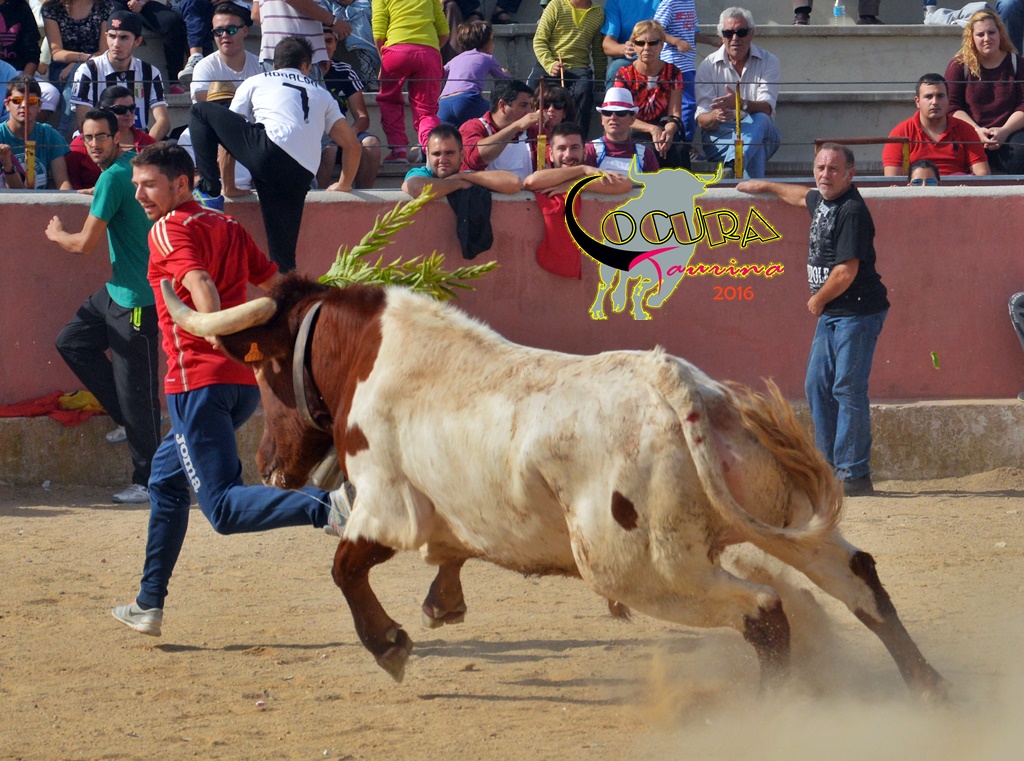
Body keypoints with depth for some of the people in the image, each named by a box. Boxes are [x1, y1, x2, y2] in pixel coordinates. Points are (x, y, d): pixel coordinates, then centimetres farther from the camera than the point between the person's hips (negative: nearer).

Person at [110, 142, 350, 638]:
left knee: (224, 508, -15)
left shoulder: (170, 230, -5)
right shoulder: (228, 228, 18)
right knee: (166, 480, 25)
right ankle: (149, 605, 29)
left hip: (199, 381, -9)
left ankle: (324, 506, -38)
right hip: (246, 381, 9)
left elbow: (201, 285, -23)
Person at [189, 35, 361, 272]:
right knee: (283, 256, 7)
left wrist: (227, 185, 32)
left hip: (268, 150, -3)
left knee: (201, 112, 16)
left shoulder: (254, 83, 26)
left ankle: (209, 190, 9)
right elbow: (351, 143, 26)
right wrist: (344, 184, 40)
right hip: (300, 178, 3)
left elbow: (227, 127, 26)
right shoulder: (322, 95, 32)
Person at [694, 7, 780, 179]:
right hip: (719, 136, -1)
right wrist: (715, 116, -32)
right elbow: (702, 120, -5)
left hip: (761, 133, 1)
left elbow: (766, 109, -12)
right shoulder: (708, 66, 4)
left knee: (759, 121, -37)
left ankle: (733, 166, -58)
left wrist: (742, 104, -36)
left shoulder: (768, 62, 4)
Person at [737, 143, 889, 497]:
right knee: (817, 386, 10)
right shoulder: (821, 200, 11)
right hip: (831, 315, 10)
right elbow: (804, 197, 39)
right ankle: (832, 467, 15)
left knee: (847, 389, -11)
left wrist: (817, 301, -7)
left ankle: (854, 475, -9)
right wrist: (767, 186, 54)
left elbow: (847, 272, -22)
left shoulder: (852, 211, -18)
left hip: (857, 312, -10)